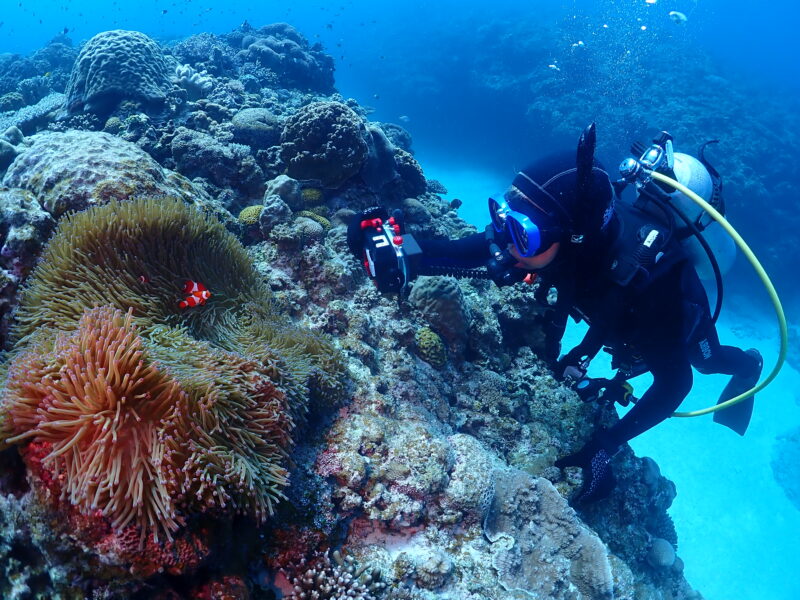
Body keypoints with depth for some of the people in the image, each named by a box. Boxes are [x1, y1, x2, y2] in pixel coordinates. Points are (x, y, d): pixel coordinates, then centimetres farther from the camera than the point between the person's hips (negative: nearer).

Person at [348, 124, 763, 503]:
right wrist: (401, 257, -57)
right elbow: (477, 250, -38)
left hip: (674, 311, -3)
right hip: (609, 306, 3)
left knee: (706, 361, 32)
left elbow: (675, 381, -40)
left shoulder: (641, 274, -50)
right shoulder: (551, 223, -39)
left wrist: (603, 449, -46)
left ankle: (747, 366, 64)